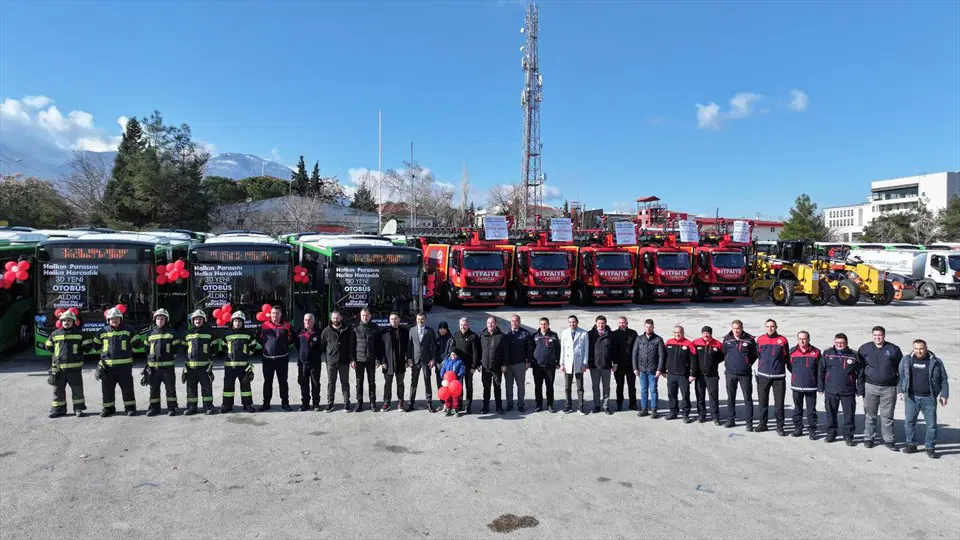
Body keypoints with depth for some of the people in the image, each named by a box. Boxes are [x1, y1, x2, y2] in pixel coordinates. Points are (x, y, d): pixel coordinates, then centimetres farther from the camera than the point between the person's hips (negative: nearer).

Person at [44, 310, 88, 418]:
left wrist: (79, 352, -4)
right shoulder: (55, 334, 7)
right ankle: (58, 409, 17)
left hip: (74, 367, -2)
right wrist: (57, 353, 9)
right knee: (58, 389, 8)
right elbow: (48, 346, 17)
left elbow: (87, 345, 5)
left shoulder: (79, 333, 1)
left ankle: (78, 408, 14)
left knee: (77, 389, 4)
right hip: (58, 367, 2)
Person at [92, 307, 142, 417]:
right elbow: (96, 345, 18)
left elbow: (137, 343, 6)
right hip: (107, 365, 2)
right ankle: (108, 408, 22)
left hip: (124, 365, -2)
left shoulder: (128, 330, 2)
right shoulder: (103, 331, 8)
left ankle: (130, 408, 11)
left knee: (127, 388, 2)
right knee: (107, 389, 9)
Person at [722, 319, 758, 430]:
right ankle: (730, 420, 22)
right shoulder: (727, 339, 2)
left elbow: (755, 354, 7)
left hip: (745, 374, -3)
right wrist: (727, 364, 7)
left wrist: (749, 364, -1)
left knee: (748, 398, 1)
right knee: (730, 398, 12)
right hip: (730, 373, 3)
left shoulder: (749, 339, -5)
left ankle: (749, 422, 7)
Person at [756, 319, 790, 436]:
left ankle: (780, 427, 9)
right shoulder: (760, 340, 4)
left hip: (779, 376, -2)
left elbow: (787, 357, 7)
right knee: (762, 402, 9)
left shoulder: (782, 340, -1)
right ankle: (762, 424, 21)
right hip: (763, 376, 2)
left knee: (779, 403, 0)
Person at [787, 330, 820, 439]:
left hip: (811, 386, -2)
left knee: (811, 409, 5)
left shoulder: (815, 352, -4)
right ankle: (798, 428, 21)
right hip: (796, 385, 2)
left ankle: (812, 430, 13)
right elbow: (789, 366, 14)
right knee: (797, 408, 12)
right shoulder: (792, 351, 0)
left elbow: (819, 369, 4)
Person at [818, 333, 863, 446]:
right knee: (830, 413, 10)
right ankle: (831, 433, 23)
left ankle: (848, 436, 17)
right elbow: (821, 372, 6)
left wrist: (860, 390, 0)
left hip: (848, 391, -1)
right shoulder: (827, 354, 2)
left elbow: (860, 374, 3)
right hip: (830, 391, 1)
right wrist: (820, 388, 5)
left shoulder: (854, 355, -1)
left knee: (849, 414, 5)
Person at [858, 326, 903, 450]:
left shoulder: (893, 349, 2)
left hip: (888, 388, 0)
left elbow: (901, 368, 8)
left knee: (887, 416, 6)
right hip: (870, 387, 0)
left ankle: (888, 440, 15)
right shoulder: (864, 348, 4)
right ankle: (868, 438, 16)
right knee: (870, 415, 7)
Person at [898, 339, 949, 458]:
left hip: (929, 398, -1)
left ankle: (930, 447, 14)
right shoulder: (906, 361, 5)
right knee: (909, 422, 4)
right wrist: (900, 391, 4)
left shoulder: (936, 362, 1)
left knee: (931, 424, 2)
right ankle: (911, 445, 16)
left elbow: (943, 380, 6)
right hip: (911, 397, 1)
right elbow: (901, 377, 12)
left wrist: (944, 395, 1)